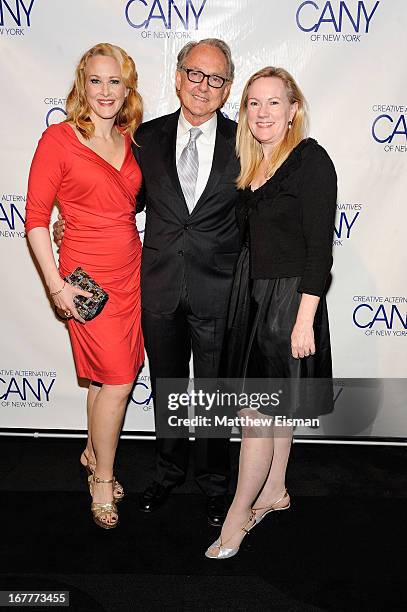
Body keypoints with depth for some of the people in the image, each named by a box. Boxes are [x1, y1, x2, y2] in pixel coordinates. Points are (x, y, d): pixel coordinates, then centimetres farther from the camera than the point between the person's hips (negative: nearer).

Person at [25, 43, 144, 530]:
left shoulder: (130, 141, 8)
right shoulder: (58, 139, -9)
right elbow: (35, 218, -9)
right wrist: (56, 284, -14)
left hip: (131, 271, 5)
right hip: (89, 277, -5)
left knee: (106, 376, 15)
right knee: (119, 380, -2)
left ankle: (94, 452, 38)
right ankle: (102, 481, 19)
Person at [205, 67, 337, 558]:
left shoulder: (311, 159, -12)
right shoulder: (250, 164, 11)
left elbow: (320, 246, -16)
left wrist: (305, 319, -19)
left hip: (288, 296, -7)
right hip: (250, 293, 7)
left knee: (258, 411, -1)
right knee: (274, 406, 18)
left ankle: (238, 515, 14)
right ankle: (274, 491, 35)